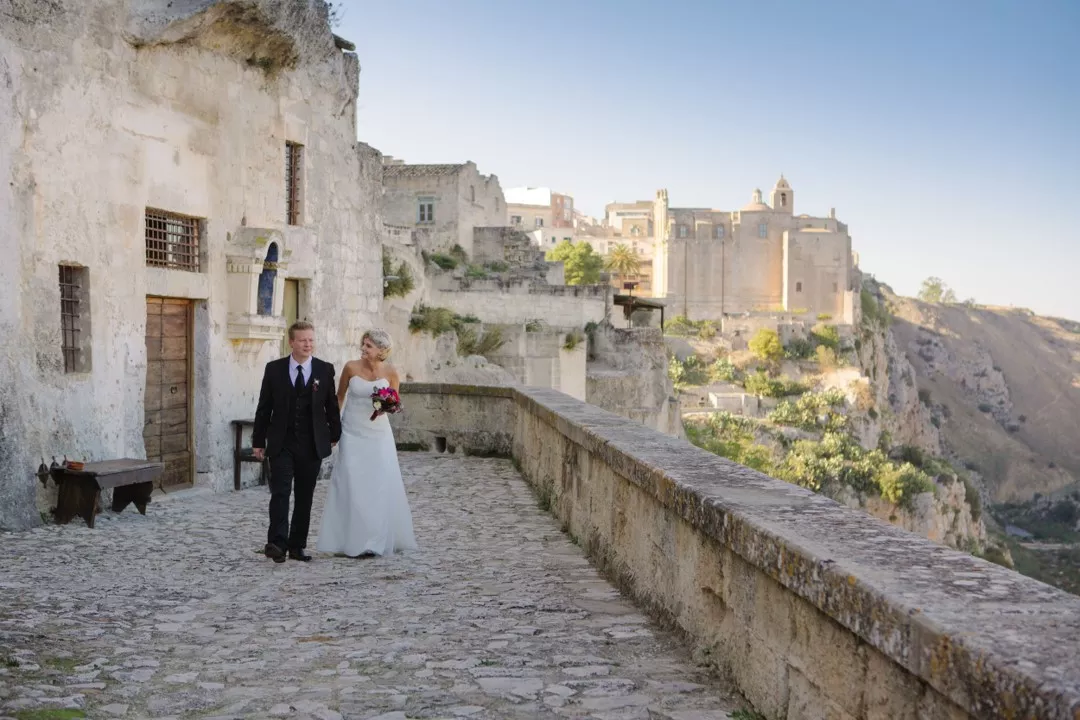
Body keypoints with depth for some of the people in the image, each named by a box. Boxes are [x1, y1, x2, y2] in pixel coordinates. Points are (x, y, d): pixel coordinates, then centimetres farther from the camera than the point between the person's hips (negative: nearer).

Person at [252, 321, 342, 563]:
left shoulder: (325, 370, 1)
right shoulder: (274, 369, 0)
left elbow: (331, 405, 8)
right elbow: (264, 407, 4)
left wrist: (334, 435, 11)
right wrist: (258, 441, 3)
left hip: (312, 445, 1)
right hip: (281, 443, -1)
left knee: (305, 497, 7)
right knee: (280, 492, -12)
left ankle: (297, 546, 15)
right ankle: (277, 543, -17)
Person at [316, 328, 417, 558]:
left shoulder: (390, 372, -7)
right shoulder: (351, 367, -7)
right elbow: (339, 397, 7)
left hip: (379, 434, 1)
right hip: (353, 434, -1)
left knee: (381, 486, 2)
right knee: (353, 486, -2)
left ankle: (379, 538, 16)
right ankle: (356, 541, 6)